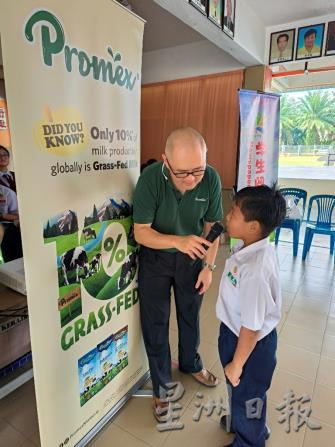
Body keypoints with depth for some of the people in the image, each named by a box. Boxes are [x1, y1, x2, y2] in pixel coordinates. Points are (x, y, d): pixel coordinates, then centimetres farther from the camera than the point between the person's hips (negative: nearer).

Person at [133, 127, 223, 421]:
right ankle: (161, 386, 33)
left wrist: (208, 266, -5)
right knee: (155, 323, 9)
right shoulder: (151, 179, -28)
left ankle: (191, 364, 51)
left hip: (191, 256, 3)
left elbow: (211, 225, -6)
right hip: (155, 257, -2)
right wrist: (177, 241, -40)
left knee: (191, 314, 21)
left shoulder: (211, 179, -20)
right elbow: (141, 232, -23)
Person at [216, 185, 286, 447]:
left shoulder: (254, 271, -39)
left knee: (245, 394, 22)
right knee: (242, 392, 33)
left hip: (250, 343, -8)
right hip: (236, 332, 8)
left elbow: (251, 328, -28)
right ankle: (250, 423, 63)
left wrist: (236, 365, -14)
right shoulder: (257, 246, -11)